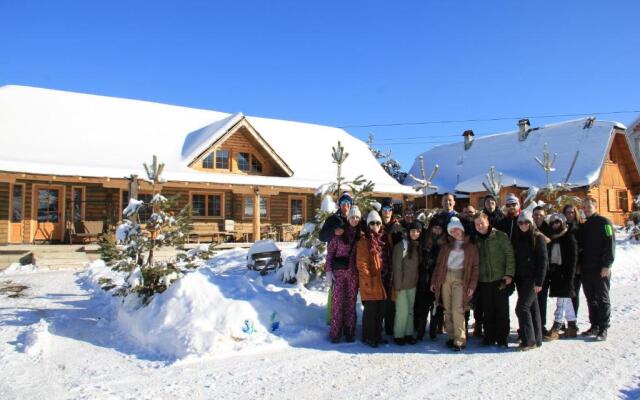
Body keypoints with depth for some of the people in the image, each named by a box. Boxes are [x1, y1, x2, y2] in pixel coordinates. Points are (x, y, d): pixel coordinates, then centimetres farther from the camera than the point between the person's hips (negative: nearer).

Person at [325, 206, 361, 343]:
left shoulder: (361, 234, 5)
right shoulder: (339, 232, -1)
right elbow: (330, 251, -1)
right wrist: (328, 270, -7)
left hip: (353, 273, 2)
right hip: (338, 271, -2)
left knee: (351, 302, 7)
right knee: (337, 302, 0)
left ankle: (350, 332, 16)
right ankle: (335, 333, 8)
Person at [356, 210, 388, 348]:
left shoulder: (381, 241, 15)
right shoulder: (364, 242, -7)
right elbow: (361, 263, -13)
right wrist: (368, 280, -17)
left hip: (381, 281, 7)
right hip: (370, 282, -7)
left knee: (380, 309, 12)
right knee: (370, 309, -2)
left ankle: (377, 335, 24)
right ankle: (368, 336, 9)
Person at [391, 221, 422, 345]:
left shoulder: (418, 247, 7)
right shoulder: (400, 246, -12)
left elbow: (418, 266, 13)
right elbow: (397, 268, -13)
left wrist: (417, 282, 6)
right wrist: (397, 287, -14)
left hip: (413, 284, 6)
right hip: (402, 284, -6)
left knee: (410, 310, 10)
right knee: (402, 311, -3)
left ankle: (408, 334, 21)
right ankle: (398, 335, 11)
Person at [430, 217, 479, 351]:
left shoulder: (470, 245, 5)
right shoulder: (447, 244, 15)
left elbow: (475, 266, 1)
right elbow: (439, 263, 14)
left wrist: (472, 285, -8)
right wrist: (434, 281, 8)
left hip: (460, 278, -4)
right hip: (445, 276, 4)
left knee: (457, 309, -13)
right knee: (447, 310, 4)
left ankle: (460, 340, -9)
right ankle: (451, 337, 13)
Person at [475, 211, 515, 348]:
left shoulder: (500, 236, -2)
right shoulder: (476, 240, 10)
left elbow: (509, 255, -5)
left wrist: (509, 274, -12)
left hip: (500, 279, -3)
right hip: (483, 280, 4)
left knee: (502, 310, 2)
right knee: (487, 311, 8)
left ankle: (502, 338, 12)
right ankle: (489, 337, 17)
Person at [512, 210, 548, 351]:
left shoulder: (538, 238, -7)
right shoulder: (516, 238, 11)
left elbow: (543, 261, -10)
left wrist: (539, 282, -15)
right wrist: (513, 278, 7)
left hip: (532, 278, -6)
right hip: (520, 278, 6)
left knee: (522, 307, -11)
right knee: (532, 307, 12)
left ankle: (529, 340, -4)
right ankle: (536, 339, 19)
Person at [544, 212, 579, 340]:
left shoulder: (569, 238, -6)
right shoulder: (552, 238, 14)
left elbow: (573, 258, -11)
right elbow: (548, 256, 16)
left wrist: (569, 276, -17)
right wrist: (550, 272, 8)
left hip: (564, 273, -7)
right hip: (555, 272, 7)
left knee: (562, 301, -7)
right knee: (566, 301, 14)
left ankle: (555, 329, -8)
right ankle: (572, 327, 22)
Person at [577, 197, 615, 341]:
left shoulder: (604, 222, -4)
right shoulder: (582, 225, 15)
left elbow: (610, 244, -10)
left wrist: (607, 265, -16)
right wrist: (578, 264, 9)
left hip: (600, 269, -6)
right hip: (586, 269, 6)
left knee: (602, 298, -1)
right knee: (591, 299, 10)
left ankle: (603, 329, 3)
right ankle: (594, 326, 17)